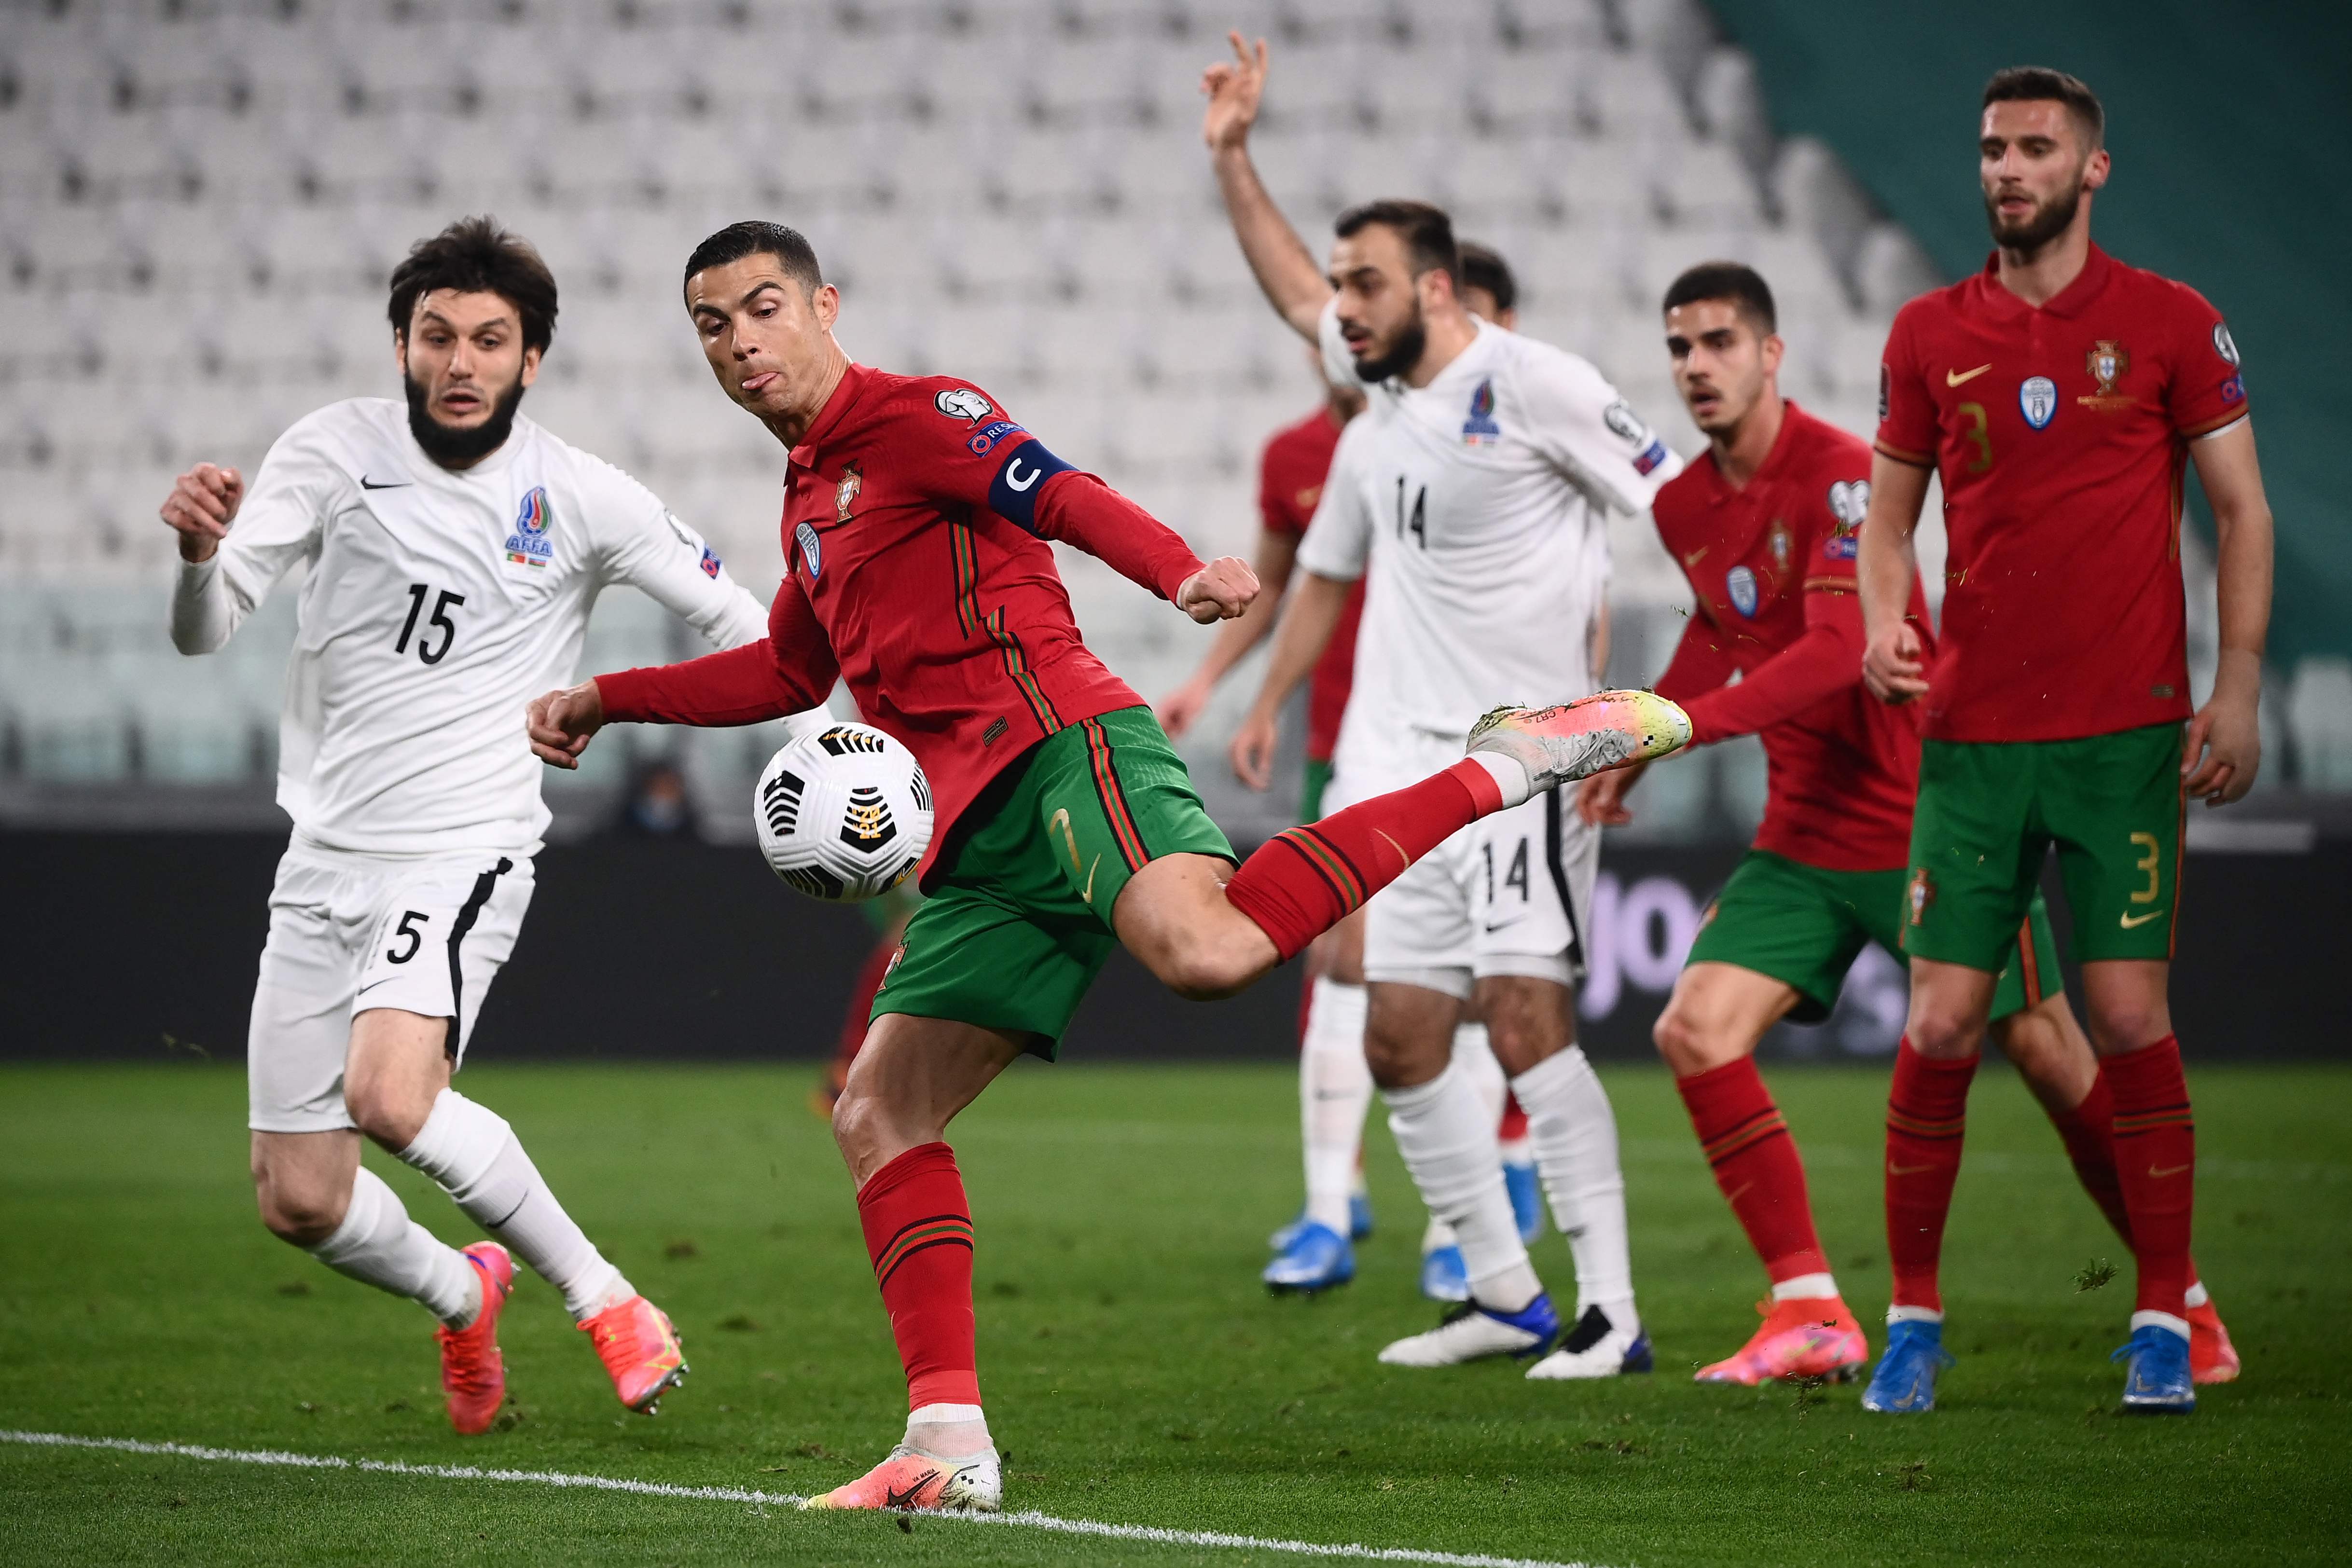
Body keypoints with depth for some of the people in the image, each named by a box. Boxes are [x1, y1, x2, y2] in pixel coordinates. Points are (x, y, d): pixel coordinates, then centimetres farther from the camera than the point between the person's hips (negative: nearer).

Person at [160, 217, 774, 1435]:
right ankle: (465, 1296, 35)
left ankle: (602, 1299, -12)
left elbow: (731, 616, 6)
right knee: (297, 1202, 3)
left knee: (388, 1093, -31)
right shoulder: (336, 451, -3)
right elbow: (204, 631, -10)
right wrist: (199, 551, -33)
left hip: (463, 850, -3)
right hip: (325, 856, 3)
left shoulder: (583, 501, -5)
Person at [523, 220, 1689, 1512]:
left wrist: (1183, 575, -34)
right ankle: (950, 1446, 0)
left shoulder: (911, 415, 2)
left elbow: (1062, 496, -15)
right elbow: (788, 671, 45)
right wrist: (604, 700, 45)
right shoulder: (811, 495, 28)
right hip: (980, 843, 9)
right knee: (878, 1114, 2)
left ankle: (1502, 767, -24)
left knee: (1200, 949, -37)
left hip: (1057, 742, -9)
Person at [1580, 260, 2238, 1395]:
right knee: (1695, 1030, -11)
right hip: (1803, 833, 6)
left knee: (2047, 1053, 0)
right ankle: (1810, 1314, -8)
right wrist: (1633, 751, 18)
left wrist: (1690, 720, -34)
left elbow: (1838, 650, -28)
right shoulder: (1683, 511, 6)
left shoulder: (1839, 474, -17)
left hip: (1931, 817, -6)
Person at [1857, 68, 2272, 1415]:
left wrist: (2238, 688, -4)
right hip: (1973, 733, 2)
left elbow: (2243, 508, 4)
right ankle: (1915, 1318, 10)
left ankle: (2165, 1325, 4)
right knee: (1940, 1025, -2)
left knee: (2130, 1014, -6)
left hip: (2128, 732, -2)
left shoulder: (2170, 323, 1)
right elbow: (1890, 514, 14)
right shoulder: (1931, 334, 8)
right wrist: (1883, 625, -6)